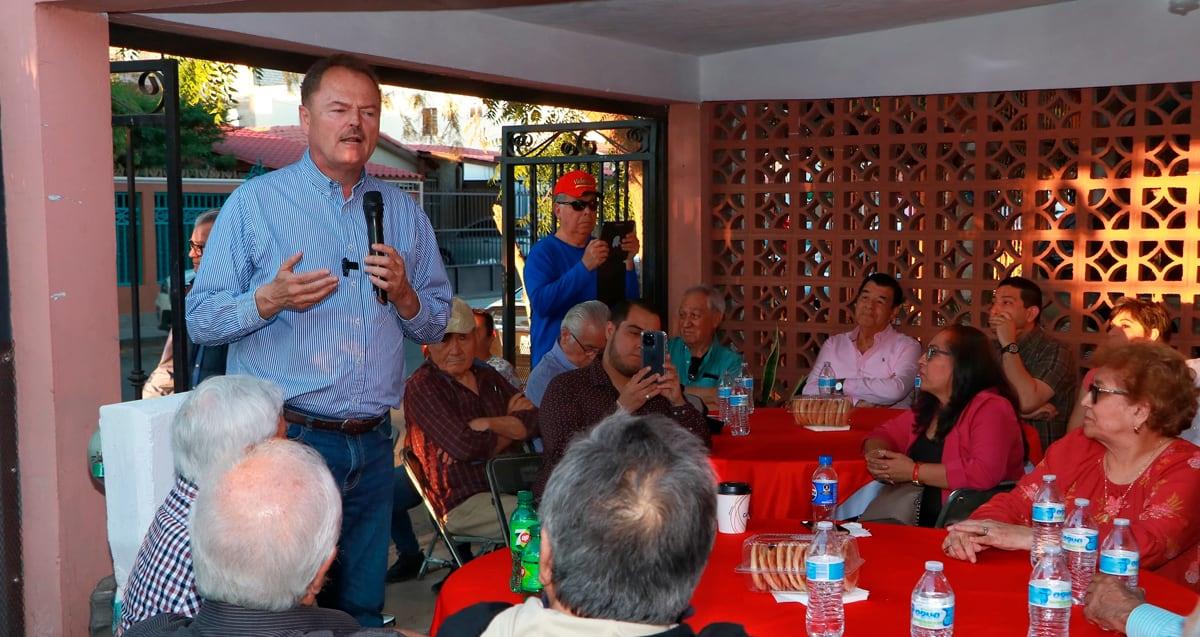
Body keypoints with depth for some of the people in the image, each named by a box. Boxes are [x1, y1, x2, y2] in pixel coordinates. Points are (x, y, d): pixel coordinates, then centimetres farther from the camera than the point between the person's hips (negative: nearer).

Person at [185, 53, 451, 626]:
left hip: (372, 443, 4)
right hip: (286, 438, -4)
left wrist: (403, 294, -7)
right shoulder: (255, 203, -1)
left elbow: (436, 326, 13)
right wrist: (269, 299, -21)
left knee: (362, 609, 12)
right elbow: (199, 320, -4)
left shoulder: (404, 212, 11)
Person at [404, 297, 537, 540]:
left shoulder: (488, 376, 18)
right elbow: (465, 445, -18)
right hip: (462, 504, -7)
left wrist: (488, 424, -12)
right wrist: (508, 423, 0)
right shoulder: (421, 386, -6)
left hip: (510, 489, 7)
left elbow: (533, 419, 6)